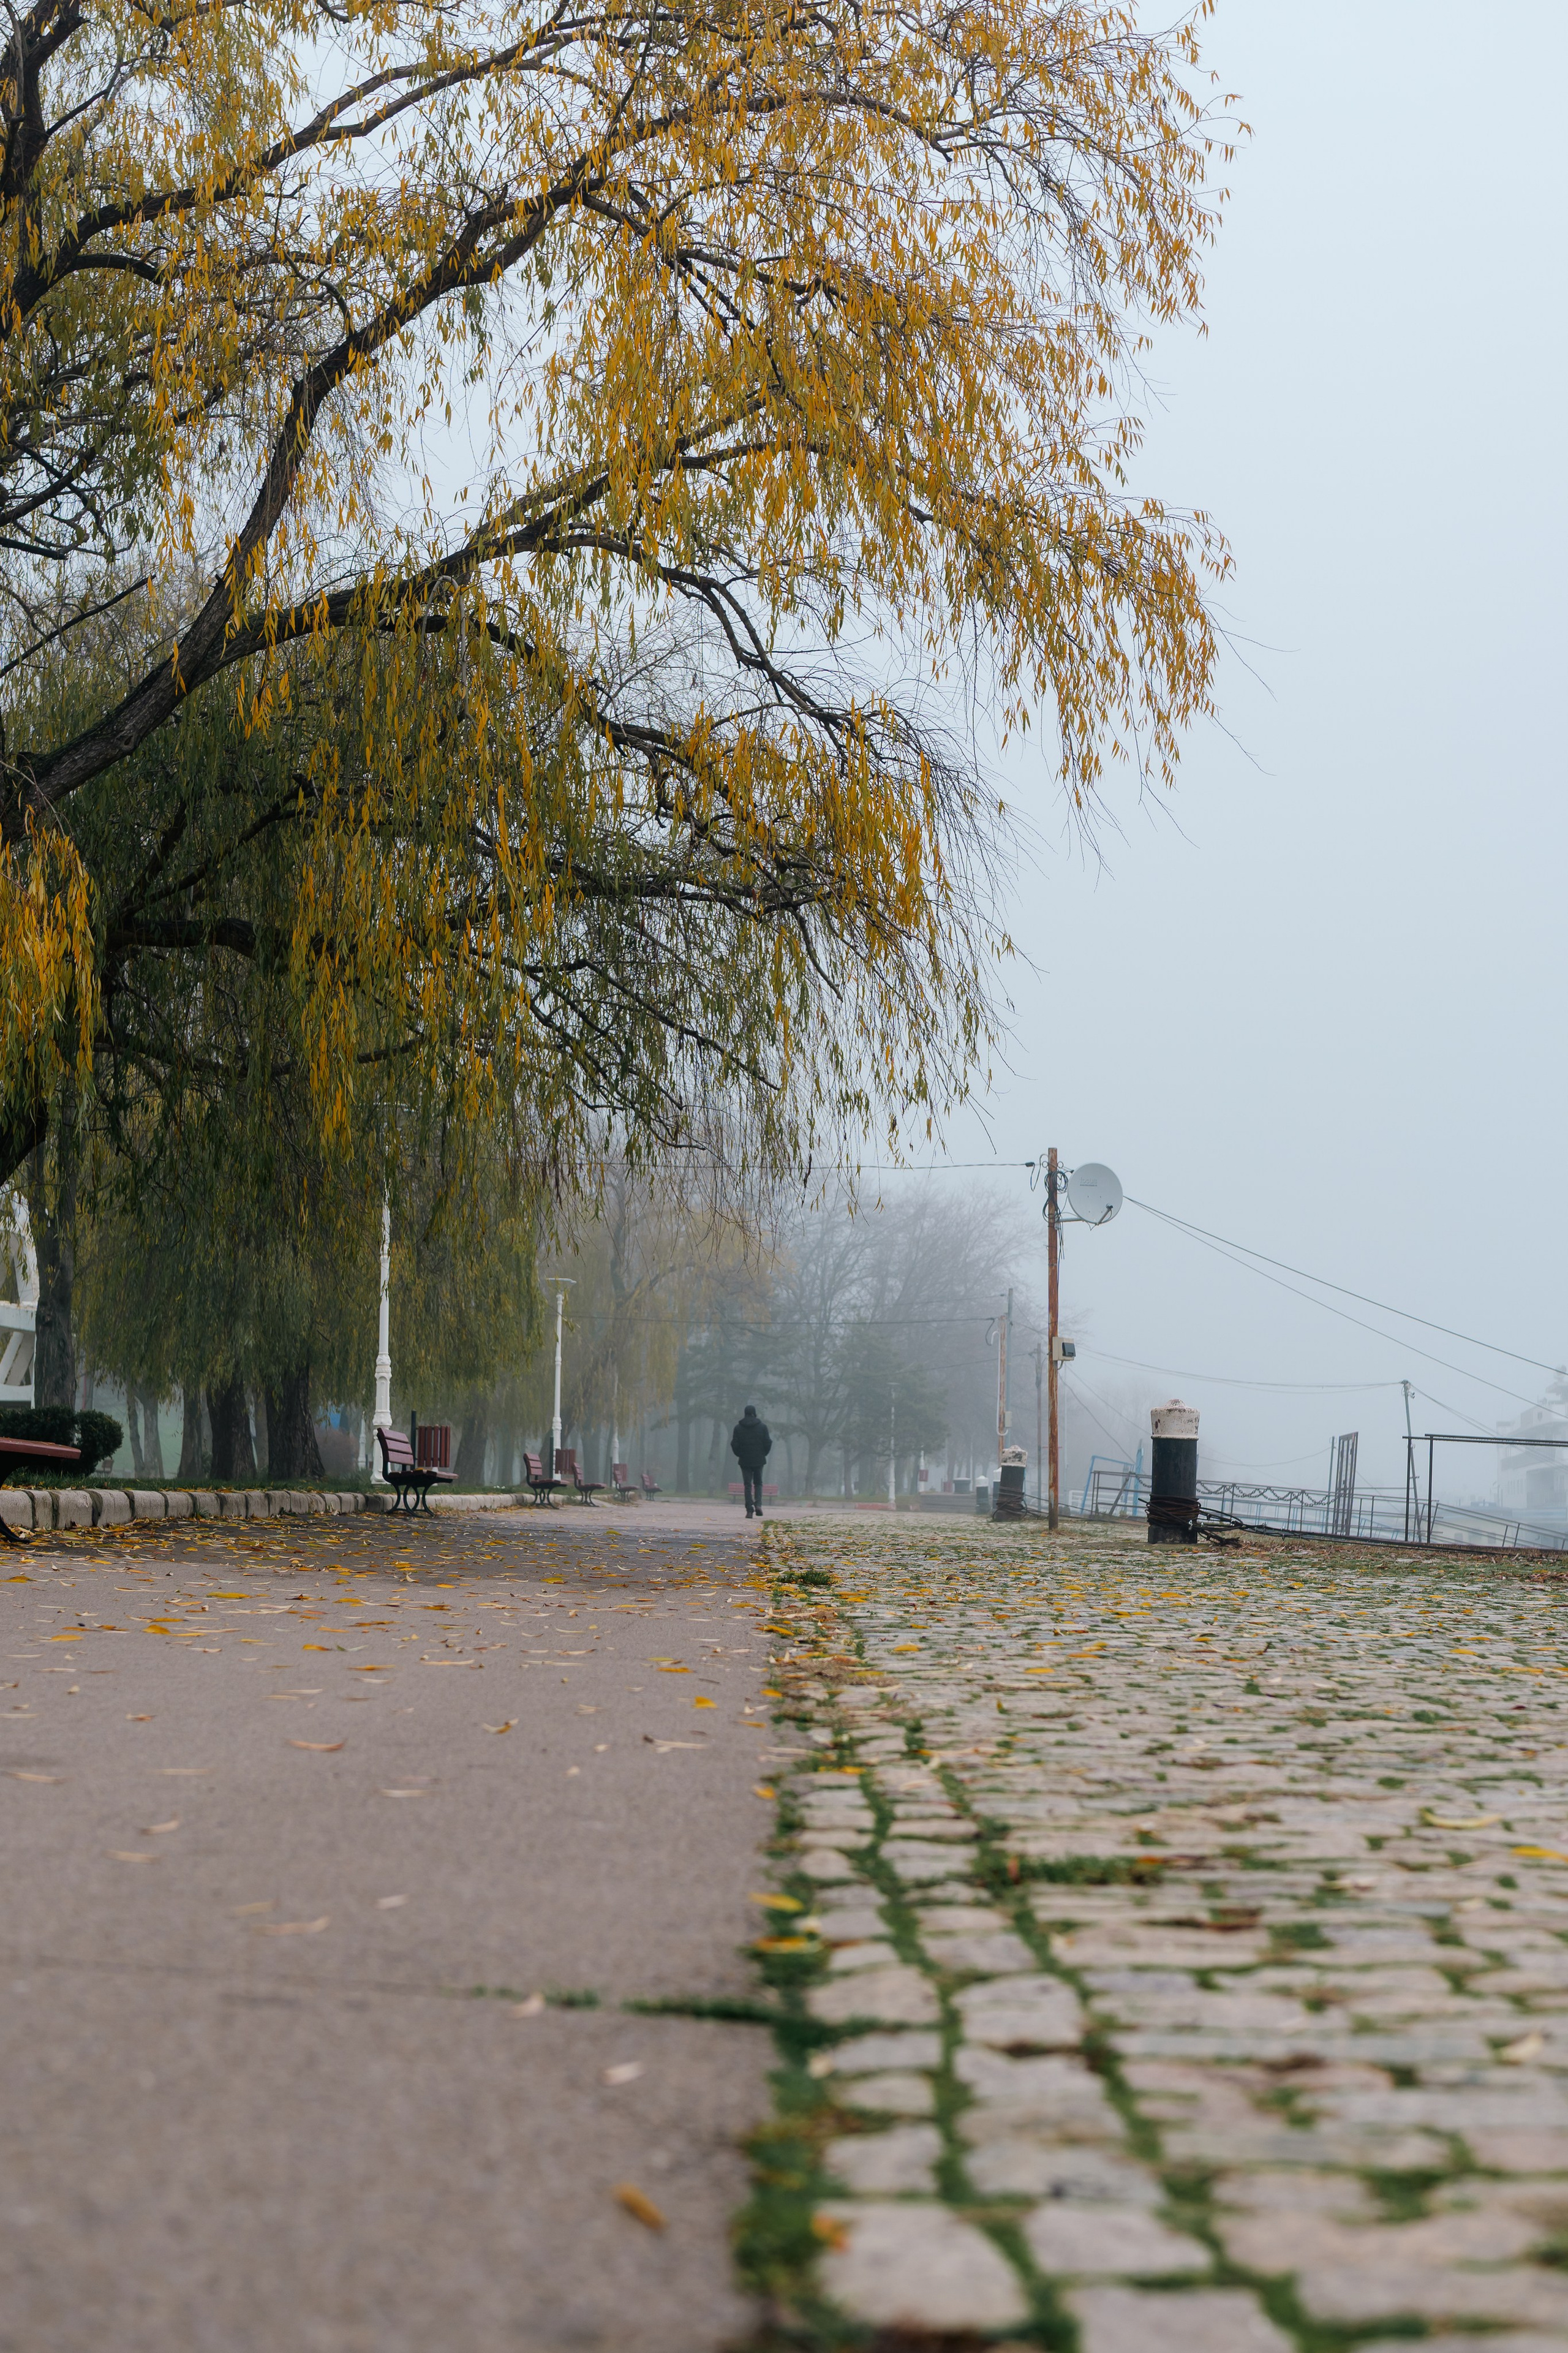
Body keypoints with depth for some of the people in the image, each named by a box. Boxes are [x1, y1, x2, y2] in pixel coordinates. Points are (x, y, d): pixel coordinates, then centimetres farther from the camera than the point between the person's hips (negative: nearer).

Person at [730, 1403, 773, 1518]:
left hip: (745, 1461, 0)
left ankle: (749, 1510, -3)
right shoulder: (762, 1427, -3)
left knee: (748, 1485, 4)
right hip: (759, 1460, 0)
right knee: (758, 1483, 13)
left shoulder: (738, 1428, -2)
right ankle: (758, 1504, -9)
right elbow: (767, 1443, -2)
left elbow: (734, 1445, -1)